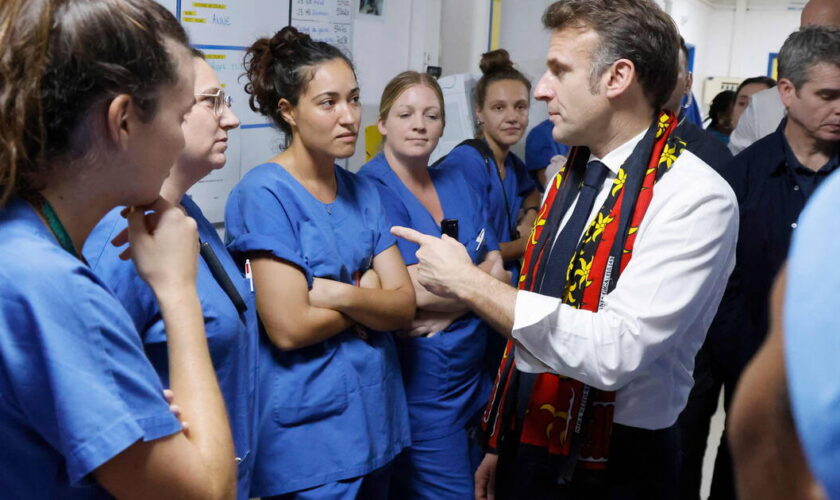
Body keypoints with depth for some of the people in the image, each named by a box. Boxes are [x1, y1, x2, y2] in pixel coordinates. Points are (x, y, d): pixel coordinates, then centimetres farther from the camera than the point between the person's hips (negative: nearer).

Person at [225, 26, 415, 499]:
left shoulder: (364, 192, 5)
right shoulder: (264, 193, -15)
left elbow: (405, 305, -1)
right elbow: (289, 327, -21)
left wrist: (343, 294, -19)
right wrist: (370, 294, -7)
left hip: (376, 415, 7)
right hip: (308, 430, -7)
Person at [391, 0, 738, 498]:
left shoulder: (697, 198, -18)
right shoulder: (568, 176, 5)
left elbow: (616, 352, -29)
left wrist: (469, 282, -22)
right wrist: (501, 443, 15)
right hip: (527, 449, 6)